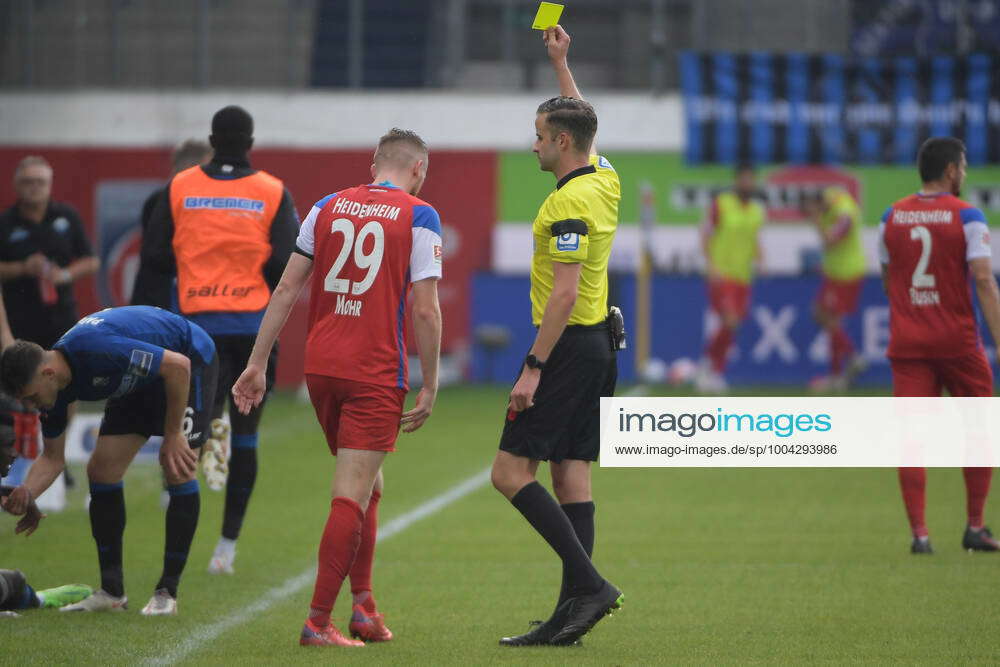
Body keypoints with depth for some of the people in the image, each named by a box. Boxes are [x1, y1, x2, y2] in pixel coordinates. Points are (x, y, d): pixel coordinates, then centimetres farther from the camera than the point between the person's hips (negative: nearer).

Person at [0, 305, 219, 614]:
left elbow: (178, 365, -33)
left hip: (190, 359, -8)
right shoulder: (54, 387, -14)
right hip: (140, 384, 8)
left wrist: (173, 435, -26)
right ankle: (112, 591, 5)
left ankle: (168, 592, -11)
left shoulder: (96, 350, -39)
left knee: (178, 471, -18)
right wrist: (26, 493, -23)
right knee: (101, 470, -1)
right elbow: (53, 457, -3)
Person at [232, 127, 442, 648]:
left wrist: (258, 363, 9)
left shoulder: (327, 208, 10)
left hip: (321, 368, 5)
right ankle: (318, 621, -8)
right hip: (376, 373, -5)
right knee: (353, 496, -4)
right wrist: (430, 388, -2)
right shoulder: (419, 217, -2)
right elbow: (425, 311, -8)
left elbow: (287, 289, 7)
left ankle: (363, 605, 18)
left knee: (367, 487, 20)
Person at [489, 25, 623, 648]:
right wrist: (561, 64, 36)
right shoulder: (605, 180, 9)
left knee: (511, 470, -8)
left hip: (568, 344, -9)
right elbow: (584, 123, 32)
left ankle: (589, 583, -16)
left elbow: (564, 294, -23)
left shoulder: (570, 202, -17)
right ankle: (571, 612, 4)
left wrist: (534, 367, -22)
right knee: (572, 475, 7)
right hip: (598, 344, 9)